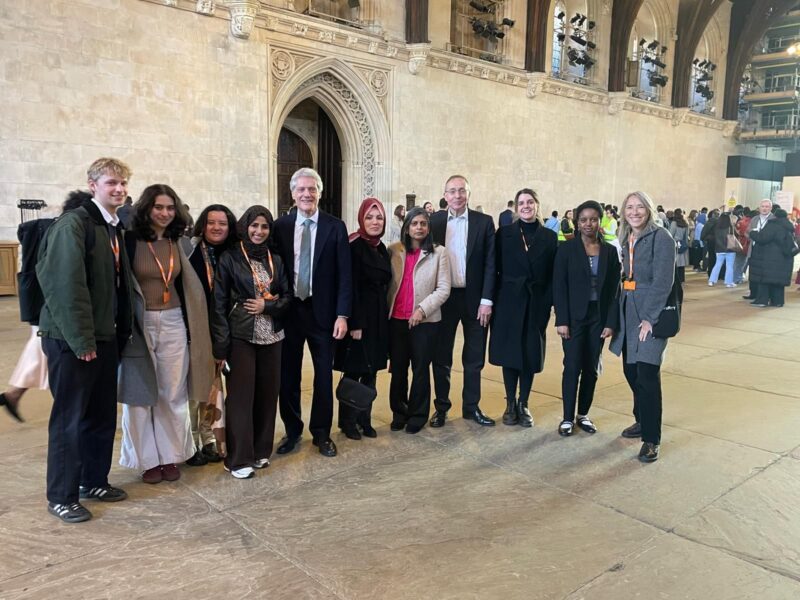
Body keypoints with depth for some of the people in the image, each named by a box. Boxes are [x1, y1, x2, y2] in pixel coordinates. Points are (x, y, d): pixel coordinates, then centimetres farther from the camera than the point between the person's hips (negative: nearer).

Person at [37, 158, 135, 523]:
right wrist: (81, 340, -20)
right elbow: (66, 284, -20)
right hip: (72, 340, -8)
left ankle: (94, 481, 31)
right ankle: (61, 496, 18)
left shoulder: (115, 228, 11)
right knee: (69, 418, 3)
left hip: (105, 337, 8)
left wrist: (121, 331, 9)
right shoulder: (73, 223, -14)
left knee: (103, 414, 15)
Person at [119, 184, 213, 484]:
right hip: (139, 325, -4)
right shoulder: (131, 241, -7)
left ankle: (170, 456, 22)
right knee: (141, 395, 6)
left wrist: (189, 327, 9)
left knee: (173, 395, 8)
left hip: (173, 324, 4)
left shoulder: (176, 243, 7)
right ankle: (147, 459, 19)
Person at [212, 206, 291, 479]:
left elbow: (288, 297, 10)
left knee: (267, 393, 8)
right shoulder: (229, 258, -3)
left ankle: (261, 450, 22)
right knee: (240, 394, -1)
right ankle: (239, 458, 8)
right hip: (241, 336, -4)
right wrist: (221, 345, -12)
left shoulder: (276, 260, 9)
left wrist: (266, 306, -10)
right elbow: (219, 304, -6)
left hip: (271, 336, 4)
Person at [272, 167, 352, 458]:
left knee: (324, 376, 9)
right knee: (288, 375, 11)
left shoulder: (335, 227, -3)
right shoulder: (280, 226, 1)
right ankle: (292, 430, 29)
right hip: (288, 311, 1)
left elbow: (345, 274, -5)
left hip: (323, 312, -1)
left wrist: (342, 315, -10)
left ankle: (321, 433, 25)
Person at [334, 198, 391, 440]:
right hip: (359, 318, -7)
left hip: (379, 319, 7)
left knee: (371, 372, 11)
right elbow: (351, 288, -16)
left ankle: (364, 419, 22)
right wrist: (355, 324, -19)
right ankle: (347, 420, 18)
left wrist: (384, 318, 11)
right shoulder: (354, 246, -11)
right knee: (354, 371, 3)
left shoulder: (382, 248, 11)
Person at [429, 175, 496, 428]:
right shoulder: (433, 221, 2)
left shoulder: (484, 222, -1)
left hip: (474, 298, 0)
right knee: (441, 357, 9)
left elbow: (490, 263, -2)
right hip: (443, 298, 1)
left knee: (474, 358, 10)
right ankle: (441, 407, 22)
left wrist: (486, 300, -9)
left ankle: (471, 407, 24)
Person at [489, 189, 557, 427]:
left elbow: (553, 274, 3)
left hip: (536, 304, 1)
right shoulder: (504, 233, 2)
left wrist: (548, 302, -5)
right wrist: (493, 300, -5)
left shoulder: (550, 237, 5)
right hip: (509, 301, -1)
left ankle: (524, 404, 19)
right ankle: (510, 403, 19)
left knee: (531, 354, 6)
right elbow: (495, 268, 0)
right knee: (509, 353, 4)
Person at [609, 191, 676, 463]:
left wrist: (649, 318, -19)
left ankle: (652, 438, 2)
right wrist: (618, 315, 8)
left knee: (647, 374, -7)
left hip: (652, 313, -7)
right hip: (628, 311, 7)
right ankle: (642, 420, 31)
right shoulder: (627, 240, 12)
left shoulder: (661, 237, -10)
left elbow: (663, 281, -16)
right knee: (630, 369, 12)